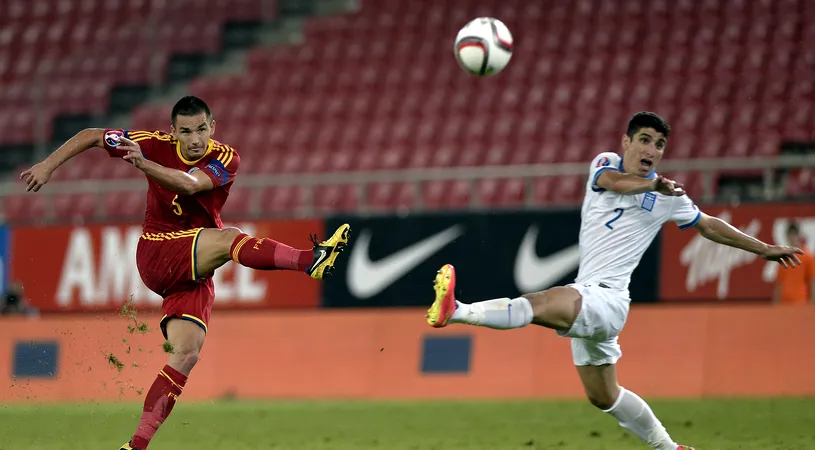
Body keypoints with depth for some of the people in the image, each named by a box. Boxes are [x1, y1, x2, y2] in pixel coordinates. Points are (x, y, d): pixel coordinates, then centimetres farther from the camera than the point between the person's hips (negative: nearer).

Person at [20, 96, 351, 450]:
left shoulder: (225, 159, -6)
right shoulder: (157, 145, -5)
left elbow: (190, 184, -28)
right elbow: (91, 136, 5)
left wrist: (143, 164, -43)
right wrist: (49, 165, -2)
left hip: (195, 272, 3)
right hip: (155, 256, -3)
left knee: (187, 354, -12)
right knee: (226, 238, -28)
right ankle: (310, 260, -48)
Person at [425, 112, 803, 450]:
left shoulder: (668, 196, 5)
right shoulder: (605, 164, 9)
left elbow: (709, 226, 21)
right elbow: (613, 181, -17)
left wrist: (764, 249, 25)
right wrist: (653, 183, -33)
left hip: (608, 298, -5)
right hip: (584, 296, 5)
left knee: (541, 304, -34)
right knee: (603, 396, 16)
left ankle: (457, 311, -51)